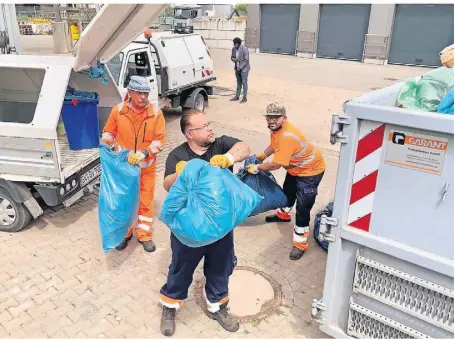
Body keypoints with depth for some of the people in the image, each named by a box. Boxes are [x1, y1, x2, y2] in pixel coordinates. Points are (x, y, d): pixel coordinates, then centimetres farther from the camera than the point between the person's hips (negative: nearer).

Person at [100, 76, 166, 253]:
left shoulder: (156, 113, -10)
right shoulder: (118, 110, -8)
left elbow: (160, 140, -11)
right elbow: (109, 131, 6)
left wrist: (143, 153, -25)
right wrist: (105, 144, -16)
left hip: (146, 167, 0)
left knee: (145, 201, 10)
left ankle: (144, 235, 27)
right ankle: (124, 233, 34)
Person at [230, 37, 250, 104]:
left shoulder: (244, 49, -16)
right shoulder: (234, 49, 3)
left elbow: (246, 60, -17)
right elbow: (232, 57, 14)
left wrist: (240, 67, -19)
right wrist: (233, 59, -10)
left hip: (244, 69, -6)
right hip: (237, 69, 6)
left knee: (244, 83, -3)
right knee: (239, 83, 15)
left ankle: (244, 98, 2)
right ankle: (237, 96, 24)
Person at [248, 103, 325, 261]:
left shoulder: (287, 137, -38)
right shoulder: (276, 128, -7)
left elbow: (276, 164, -33)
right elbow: (274, 145, 15)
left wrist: (256, 168, -20)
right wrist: (262, 156, 4)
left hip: (310, 170, -10)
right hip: (296, 168, 10)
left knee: (302, 208, -9)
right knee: (288, 191, 29)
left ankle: (300, 243, 3)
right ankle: (283, 214, 56)